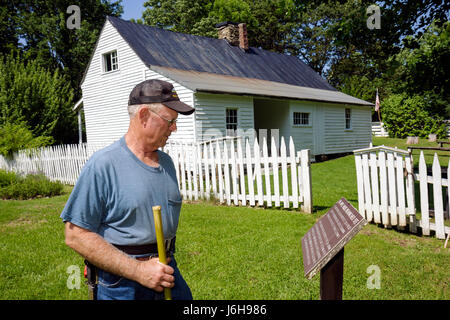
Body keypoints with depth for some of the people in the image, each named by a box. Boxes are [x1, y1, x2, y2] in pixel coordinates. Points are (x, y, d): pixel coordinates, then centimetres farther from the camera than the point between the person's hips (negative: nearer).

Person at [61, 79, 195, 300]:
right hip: (121, 285, -6)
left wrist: (169, 268, 14)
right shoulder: (102, 165, -16)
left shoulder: (166, 162, 7)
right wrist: (139, 270, -20)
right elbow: (76, 235, -18)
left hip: (168, 275, 6)